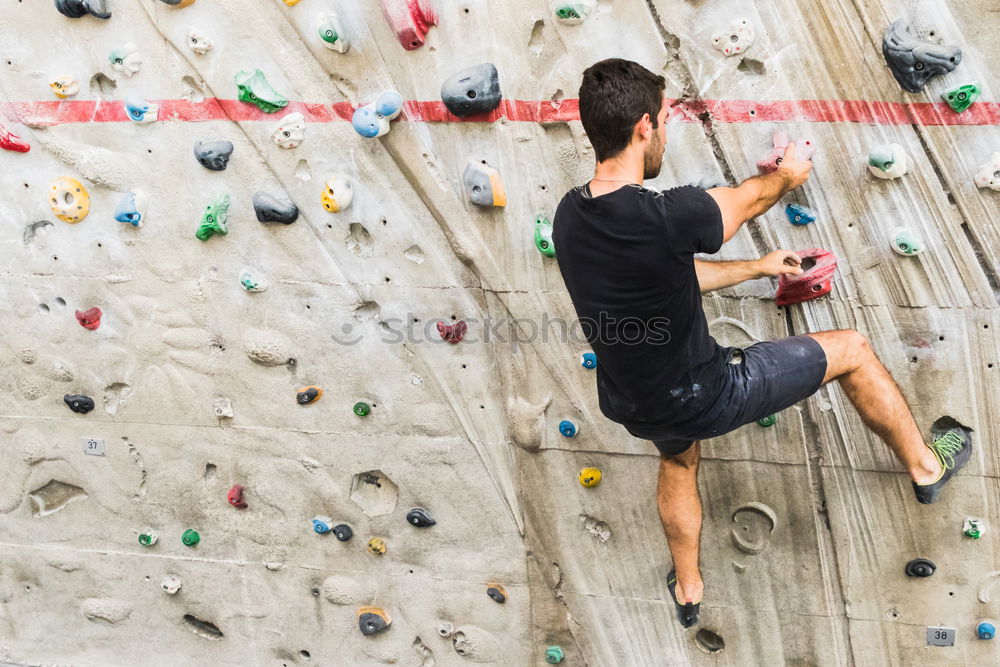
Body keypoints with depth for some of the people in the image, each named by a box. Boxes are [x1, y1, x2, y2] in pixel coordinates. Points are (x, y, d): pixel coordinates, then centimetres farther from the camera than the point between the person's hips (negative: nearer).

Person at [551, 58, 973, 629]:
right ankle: (926, 466, 35)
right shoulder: (664, 218, -33)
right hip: (704, 397, -7)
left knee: (679, 459, 41)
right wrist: (789, 174, 16)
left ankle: (688, 591, 58)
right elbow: (750, 199, -9)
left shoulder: (569, 218, -9)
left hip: (632, 406, 7)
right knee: (853, 350, 11)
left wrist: (759, 268, 20)